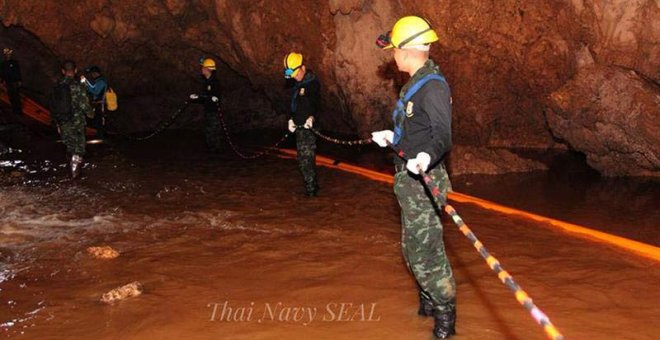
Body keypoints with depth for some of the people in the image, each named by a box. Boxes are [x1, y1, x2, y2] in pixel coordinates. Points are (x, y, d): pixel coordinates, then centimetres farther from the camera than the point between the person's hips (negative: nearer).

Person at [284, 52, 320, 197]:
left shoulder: (312, 83, -9)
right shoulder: (298, 84, 18)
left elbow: (316, 103, -20)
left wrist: (311, 117, -34)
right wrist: (292, 119, 11)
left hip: (308, 126, -9)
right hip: (299, 126, 9)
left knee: (306, 158, -11)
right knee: (305, 158, 14)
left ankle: (311, 189, -7)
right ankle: (313, 186, 23)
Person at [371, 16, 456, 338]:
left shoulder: (433, 86, -19)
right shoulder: (415, 84, 12)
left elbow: (442, 135, -29)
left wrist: (427, 156, -47)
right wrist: (392, 136, 31)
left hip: (424, 181, -10)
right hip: (410, 179, 10)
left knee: (425, 250, -4)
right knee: (413, 248, 20)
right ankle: (429, 301, 37)